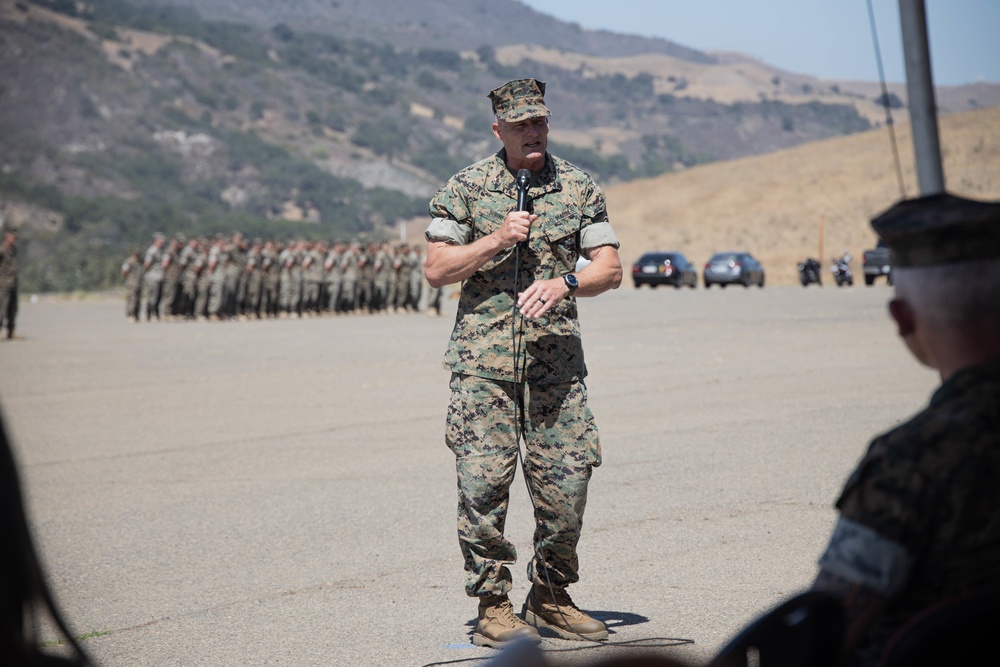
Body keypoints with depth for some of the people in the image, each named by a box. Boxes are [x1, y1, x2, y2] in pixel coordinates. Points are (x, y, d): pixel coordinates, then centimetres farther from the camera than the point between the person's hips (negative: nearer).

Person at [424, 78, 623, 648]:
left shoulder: (579, 188, 8)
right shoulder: (467, 187, 5)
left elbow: (611, 269, 4)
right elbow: (437, 270, 2)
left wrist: (564, 283, -15)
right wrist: (496, 240, -11)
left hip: (556, 358, 2)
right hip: (483, 358, -1)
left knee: (566, 482, -1)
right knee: (484, 479, -8)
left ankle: (551, 597, 17)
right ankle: (493, 604, 3)